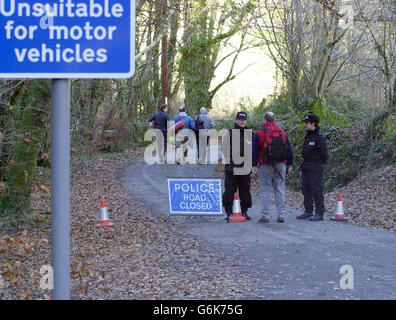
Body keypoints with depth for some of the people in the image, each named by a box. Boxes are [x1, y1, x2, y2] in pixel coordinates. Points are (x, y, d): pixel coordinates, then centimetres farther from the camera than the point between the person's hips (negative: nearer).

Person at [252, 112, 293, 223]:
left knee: (265, 191, 0)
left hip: (265, 166, -3)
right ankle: (281, 215, 6)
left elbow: (254, 150, -6)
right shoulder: (282, 132, 9)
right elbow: (289, 150, 12)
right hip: (280, 165, 3)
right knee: (280, 189, 8)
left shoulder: (259, 133, -4)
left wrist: (254, 165, -1)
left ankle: (265, 216, -1)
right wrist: (289, 164, 17)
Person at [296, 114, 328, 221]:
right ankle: (308, 211, 20)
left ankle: (319, 213, -4)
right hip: (306, 168, 9)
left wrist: (319, 166, -11)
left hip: (315, 169, -9)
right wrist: (303, 168, 18)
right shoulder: (308, 136, 15)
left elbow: (324, 154, -13)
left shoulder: (319, 138, -13)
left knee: (317, 191, -7)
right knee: (306, 191, 13)